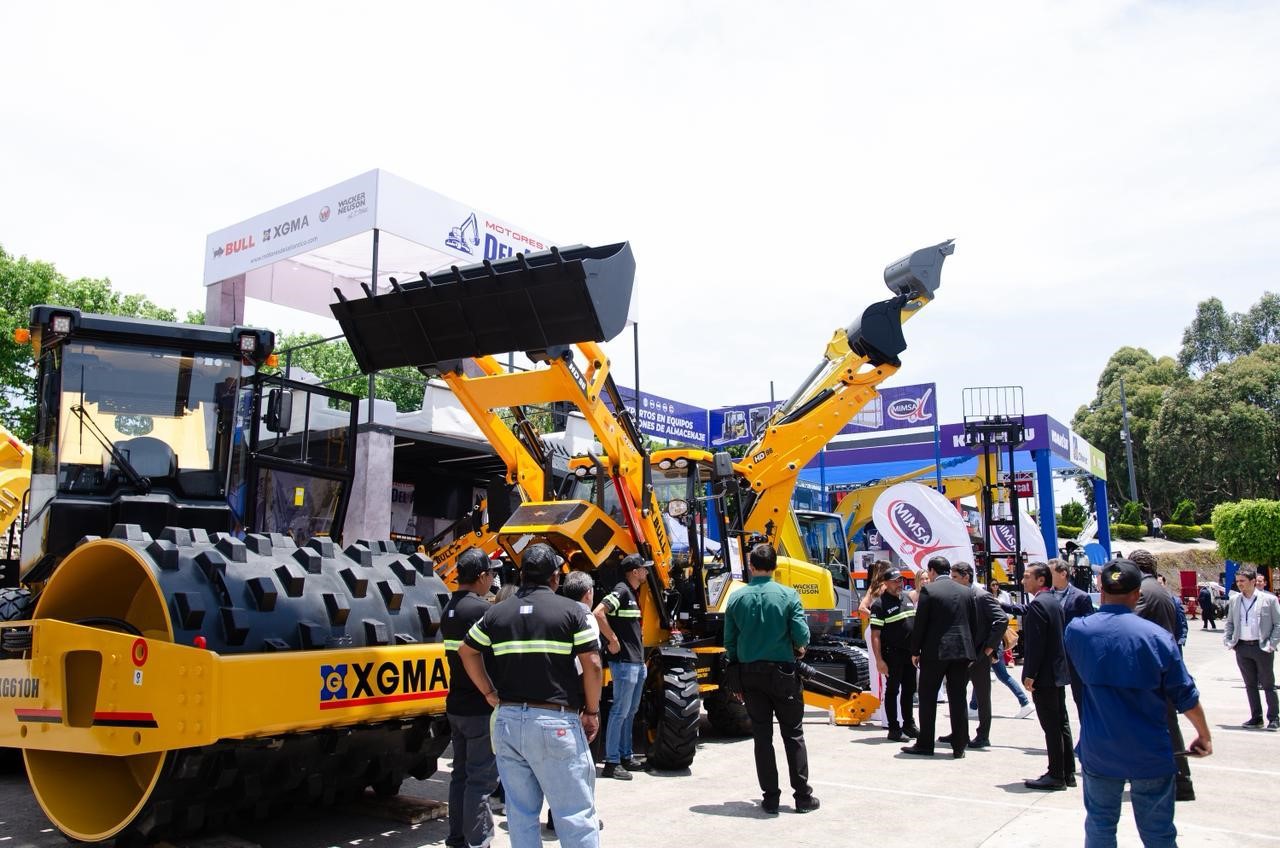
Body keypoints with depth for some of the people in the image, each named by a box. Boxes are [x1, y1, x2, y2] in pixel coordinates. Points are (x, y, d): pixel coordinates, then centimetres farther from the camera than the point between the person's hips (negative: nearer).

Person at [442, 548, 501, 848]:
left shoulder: (449, 609, 10)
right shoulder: (482, 609, -18)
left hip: (456, 704, 9)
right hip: (481, 707, -9)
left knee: (461, 773, 16)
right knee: (481, 778, -1)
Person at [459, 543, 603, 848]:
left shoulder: (497, 612, 9)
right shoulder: (572, 611, -4)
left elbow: (467, 652, 18)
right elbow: (592, 665, -8)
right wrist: (592, 712, 2)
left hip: (508, 719, 5)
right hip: (555, 722, -4)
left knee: (520, 811, 14)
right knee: (575, 813, 2)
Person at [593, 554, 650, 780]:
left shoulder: (633, 593, 15)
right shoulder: (621, 590, -14)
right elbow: (597, 613, -26)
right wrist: (613, 640, -20)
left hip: (637, 662, 10)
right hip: (624, 662, -10)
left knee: (630, 711, 15)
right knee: (620, 711, -6)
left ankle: (626, 757, 24)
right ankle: (611, 763, 0)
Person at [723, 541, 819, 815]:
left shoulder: (736, 598, -3)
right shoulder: (787, 595, -9)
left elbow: (729, 642, 0)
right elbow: (802, 635, -13)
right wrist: (799, 648, 11)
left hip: (750, 673, 2)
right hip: (782, 672, -1)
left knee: (762, 736, 9)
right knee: (793, 735, 10)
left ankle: (770, 797, 12)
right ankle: (803, 796, 14)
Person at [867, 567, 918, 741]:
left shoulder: (907, 598, 10)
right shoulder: (880, 605, -12)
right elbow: (875, 635, -14)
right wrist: (879, 660, -19)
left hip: (910, 653, 7)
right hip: (892, 654, -7)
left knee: (909, 690, 15)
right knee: (892, 691, 2)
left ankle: (908, 724, 27)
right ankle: (894, 728, 9)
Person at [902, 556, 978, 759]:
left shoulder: (928, 590, -7)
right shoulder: (966, 592, 8)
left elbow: (920, 624, -8)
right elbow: (974, 625, 10)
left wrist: (915, 651, 1)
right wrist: (971, 653, 16)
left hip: (935, 651, -4)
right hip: (962, 651, 4)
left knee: (927, 699, 6)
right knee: (958, 700, 8)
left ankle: (925, 744, 10)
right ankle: (959, 747, 10)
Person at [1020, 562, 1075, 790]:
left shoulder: (1038, 604, -18)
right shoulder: (1054, 601, 12)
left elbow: (1035, 642, -21)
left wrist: (1029, 674, -18)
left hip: (1044, 675, -10)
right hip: (1058, 671, 10)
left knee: (1051, 727, -3)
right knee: (1061, 723, 14)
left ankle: (1056, 776, 2)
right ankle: (1068, 773, 22)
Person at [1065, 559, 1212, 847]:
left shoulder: (1077, 630, -8)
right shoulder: (1157, 636, -13)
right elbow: (1186, 696, -5)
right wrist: (1204, 736, 12)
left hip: (1098, 752, 1)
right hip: (1150, 754, -1)